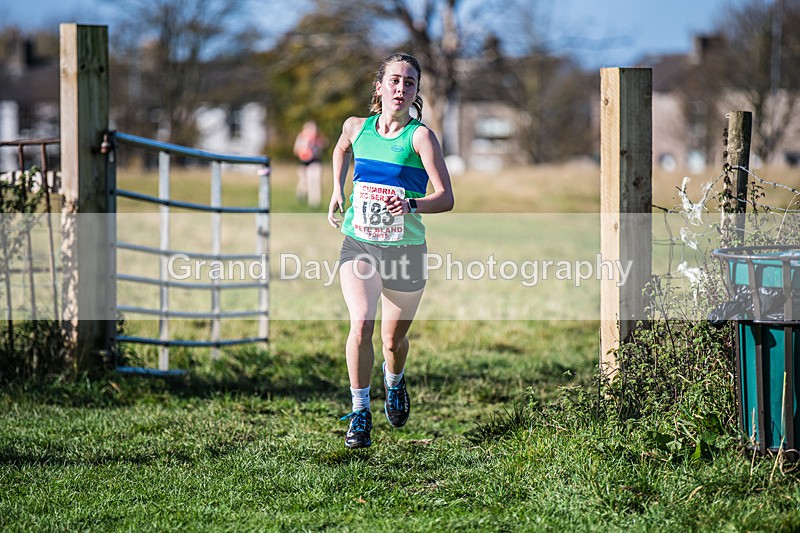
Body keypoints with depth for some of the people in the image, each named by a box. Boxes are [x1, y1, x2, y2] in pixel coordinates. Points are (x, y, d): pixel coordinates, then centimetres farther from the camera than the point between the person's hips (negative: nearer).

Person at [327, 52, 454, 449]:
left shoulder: (420, 136, -11)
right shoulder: (357, 127, 1)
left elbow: (446, 198, -17)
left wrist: (411, 205, -34)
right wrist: (337, 191, 16)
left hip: (405, 251, -1)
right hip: (359, 246, 1)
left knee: (394, 341, 13)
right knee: (361, 324, -22)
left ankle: (394, 383, 49)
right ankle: (359, 414, -11)